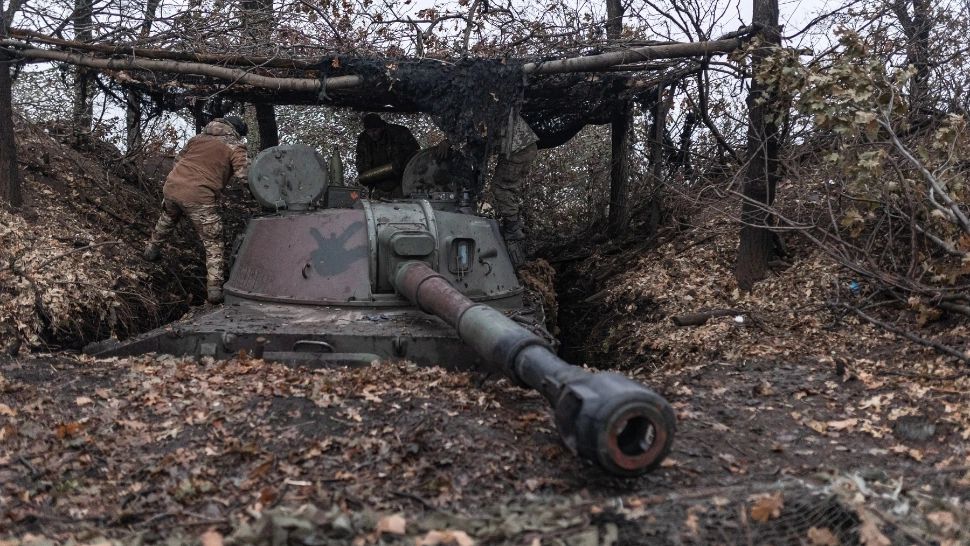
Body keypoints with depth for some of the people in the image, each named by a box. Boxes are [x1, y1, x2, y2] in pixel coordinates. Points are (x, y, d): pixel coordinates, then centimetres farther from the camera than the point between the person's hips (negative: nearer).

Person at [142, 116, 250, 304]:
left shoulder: (200, 136, 19)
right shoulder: (235, 146, 2)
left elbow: (178, 158, 25)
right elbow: (244, 175, -12)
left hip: (172, 187, 6)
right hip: (199, 197, -6)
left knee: (168, 218, 38)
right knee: (213, 243, 5)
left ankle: (152, 249, 56)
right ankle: (214, 288, 0)